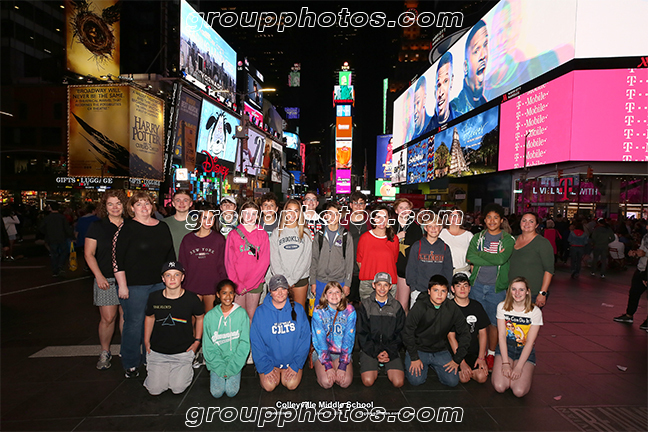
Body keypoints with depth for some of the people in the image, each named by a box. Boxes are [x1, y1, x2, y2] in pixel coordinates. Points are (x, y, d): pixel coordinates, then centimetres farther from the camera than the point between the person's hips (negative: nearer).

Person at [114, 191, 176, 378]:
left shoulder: (163, 227, 9)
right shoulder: (127, 228, -7)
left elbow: (170, 254, 17)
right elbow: (117, 258, -10)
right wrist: (122, 285, -13)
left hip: (159, 284, 5)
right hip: (134, 285, -5)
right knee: (134, 323, 4)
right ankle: (131, 364, 22)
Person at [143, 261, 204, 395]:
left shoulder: (192, 299, -12)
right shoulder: (154, 298, -8)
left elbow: (200, 317, 5)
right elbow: (150, 317, 11)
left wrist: (197, 341, 2)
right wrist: (146, 341, 10)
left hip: (183, 352, -1)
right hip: (157, 351, 1)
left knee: (178, 389, -4)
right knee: (155, 390, 1)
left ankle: (186, 369, 27)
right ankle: (152, 369, 31)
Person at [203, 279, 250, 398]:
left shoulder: (241, 313, -8)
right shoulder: (210, 316, -5)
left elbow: (244, 343, -7)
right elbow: (208, 347, -3)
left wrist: (230, 368, -13)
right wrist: (221, 368, -12)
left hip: (235, 360, -1)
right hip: (216, 361, 1)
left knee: (231, 392, -11)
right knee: (217, 392, -9)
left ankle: (233, 375, 19)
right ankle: (216, 375, 21)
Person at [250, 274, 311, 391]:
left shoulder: (298, 310, -6)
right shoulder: (261, 312, -9)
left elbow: (305, 339, -4)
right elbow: (256, 342, -7)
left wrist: (296, 364, -9)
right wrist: (266, 367, -12)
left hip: (292, 359, 1)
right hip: (269, 359, 0)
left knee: (291, 384, -15)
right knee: (269, 386, -14)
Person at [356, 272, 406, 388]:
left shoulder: (396, 307, 5)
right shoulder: (365, 305, 0)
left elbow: (399, 334, 4)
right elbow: (362, 334, -3)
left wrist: (389, 352, -11)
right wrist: (376, 352, -14)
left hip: (391, 349, 1)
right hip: (369, 349, -1)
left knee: (398, 382, -17)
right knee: (368, 381, -20)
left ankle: (388, 368, 14)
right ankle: (374, 368, 12)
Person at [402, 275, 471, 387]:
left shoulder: (452, 308, -9)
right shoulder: (419, 307, -17)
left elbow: (464, 333, 3)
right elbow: (408, 333, -9)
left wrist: (457, 359, -1)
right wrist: (414, 358, -12)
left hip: (441, 351, 3)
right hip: (419, 349, -3)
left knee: (452, 381, -12)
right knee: (416, 380, -19)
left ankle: (433, 365, 16)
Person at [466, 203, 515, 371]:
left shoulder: (508, 240, 1)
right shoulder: (477, 238, 8)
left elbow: (501, 259, -17)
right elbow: (469, 257, -8)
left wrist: (479, 255, -10)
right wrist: (493, 258, -14)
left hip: (496, 287, -2)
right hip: (477, 284, 2)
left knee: (494, 322, 6)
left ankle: (491, 354, 22)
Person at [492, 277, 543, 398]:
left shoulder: (535, 312, -9)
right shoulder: (502, 307, -6)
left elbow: (530, 341, -10)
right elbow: (501, 336, -7)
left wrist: (519, 367, -17)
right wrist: (505, 363, -15)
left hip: (525, 351, 0)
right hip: (505, 348, 1)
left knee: (519, 391, -20)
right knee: (499, 387, -20)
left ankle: (525, 373, 12)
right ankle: (501, 371, 13)